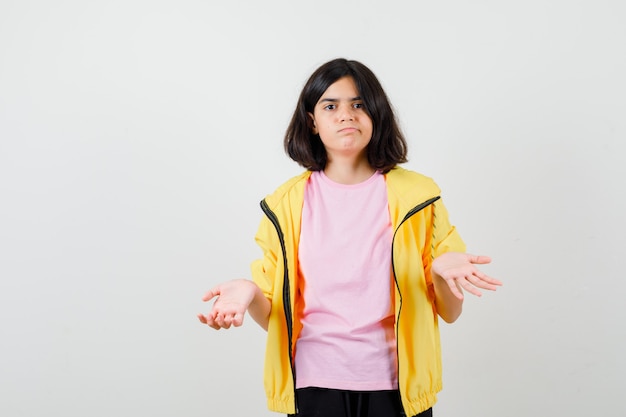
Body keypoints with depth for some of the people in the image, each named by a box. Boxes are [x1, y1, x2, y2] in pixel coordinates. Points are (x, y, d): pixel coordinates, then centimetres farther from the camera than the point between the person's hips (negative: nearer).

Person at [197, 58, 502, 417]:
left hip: (395, 385, 0)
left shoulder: (415, 195, -1)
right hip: (315, 383, 1)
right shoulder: (287, 204, 1)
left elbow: (450, 312, 0)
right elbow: (274, 317, 3)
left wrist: (442, 271, -21)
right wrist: (249, 292, -18)